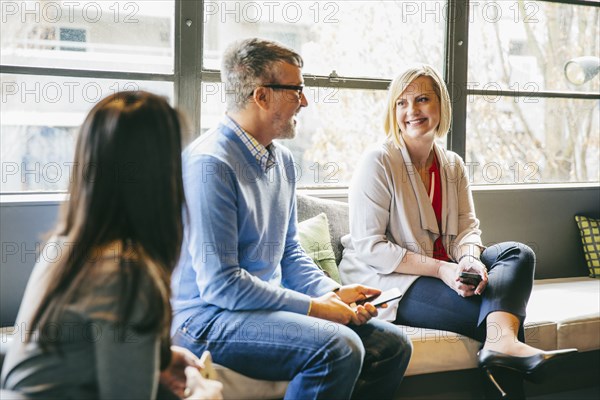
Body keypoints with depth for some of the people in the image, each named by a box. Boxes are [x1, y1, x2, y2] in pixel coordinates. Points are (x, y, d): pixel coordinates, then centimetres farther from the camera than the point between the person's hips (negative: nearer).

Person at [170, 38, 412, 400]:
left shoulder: (283, 160, 11)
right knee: (338, 346, -29)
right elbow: (220, 284, -22)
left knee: (392, 344, -1)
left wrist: (333, 292, 1)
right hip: (205, 318, -9)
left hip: (269, 304, 9)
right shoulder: (209, 163, -18)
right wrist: (314, 307, -18)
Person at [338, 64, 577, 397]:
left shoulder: (453, 165, 11)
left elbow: (468, 227, 7)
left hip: (443, 269, 8)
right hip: (386, 281, -7)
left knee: (518, 254, -18)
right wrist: (440, 269, -23)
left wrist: (468, 258, -20)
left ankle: (502, 341, -39)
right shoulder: (378, 162, -11)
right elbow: (368, 247, -17)